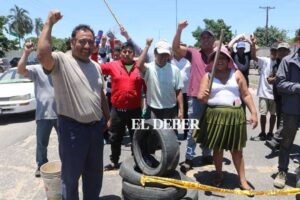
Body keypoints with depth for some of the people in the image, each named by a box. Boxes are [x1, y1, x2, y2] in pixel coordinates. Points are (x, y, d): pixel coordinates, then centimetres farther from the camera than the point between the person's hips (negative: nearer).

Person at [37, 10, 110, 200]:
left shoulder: (96, 66, 9)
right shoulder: (61, 60, -12)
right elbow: (42, 54, -34)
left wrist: (108, 118, 16)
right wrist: (49, 23, -22)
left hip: (96, 127, 7)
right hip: (72, 127, -6)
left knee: (94, 173, 22)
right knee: (71, 175, 11)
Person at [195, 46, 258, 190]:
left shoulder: (236, 74, 6)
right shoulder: (208, 75, 4)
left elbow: (246, 95, 5)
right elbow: (201, 97, -4)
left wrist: (254, 113, -3)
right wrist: (202, 96, -27)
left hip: (234, 116, 0)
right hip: (214, 115, 0)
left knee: (236, 150, 9)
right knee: (217, 148, 11)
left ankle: (242, 180, 21)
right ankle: (219, 175, 30)